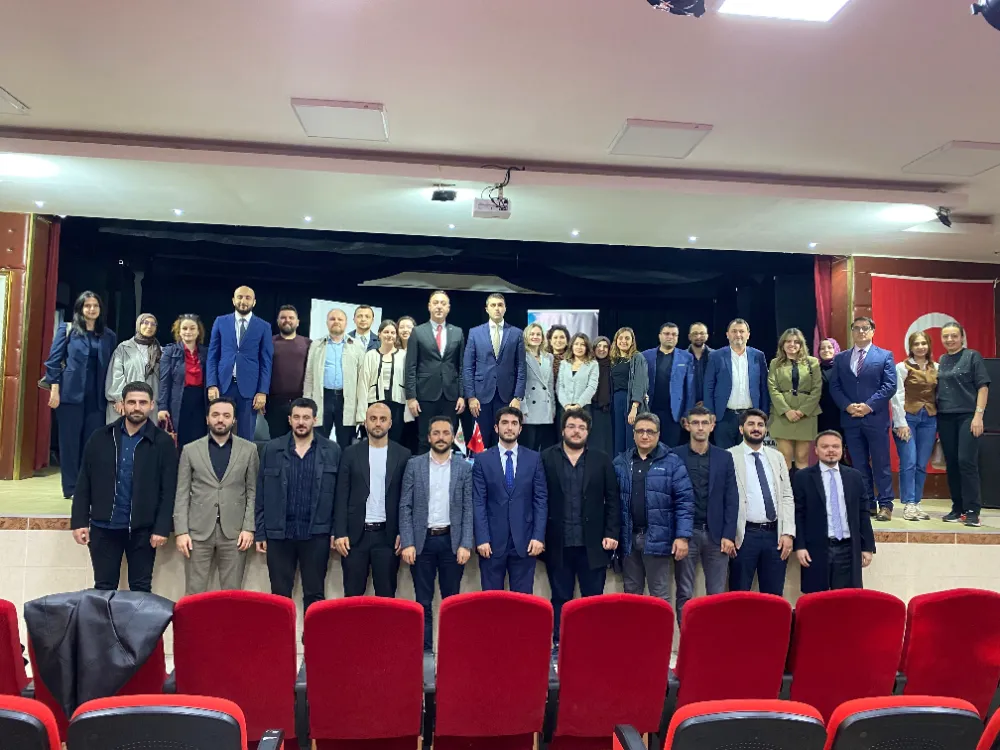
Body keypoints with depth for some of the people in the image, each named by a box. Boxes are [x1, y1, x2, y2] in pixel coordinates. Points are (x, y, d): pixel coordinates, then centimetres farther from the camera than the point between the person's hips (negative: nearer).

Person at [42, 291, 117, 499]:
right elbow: (54, 360, 0)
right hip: (71, 393, -2)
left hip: (97, 396, 2)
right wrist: (54, 389, -8)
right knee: (70, 440, 2)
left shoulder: (109, 335, 12)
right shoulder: (67, 329, 4)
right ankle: (71, 488, 10)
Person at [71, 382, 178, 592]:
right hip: (103, 526, 2)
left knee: (140, 588, 10)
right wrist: (79, 521, -1)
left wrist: (162, 528, -11)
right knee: (103, 588, 13)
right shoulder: (100, 437, 3)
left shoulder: (163, 442, -4)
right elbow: (84, 483, 5)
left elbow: (168, 490, -6)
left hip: (142, 528, -2)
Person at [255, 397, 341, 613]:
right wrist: (260, 532, 2)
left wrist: (336, 530, -4)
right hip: (278, 533, 1)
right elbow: (261, 494, 5)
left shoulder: (332, 451, 1)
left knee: (314, 594, 9)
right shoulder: (271, 449, 4)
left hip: (316, 534, -1)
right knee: (279, 594, 11)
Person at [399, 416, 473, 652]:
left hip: (451, 541, 0)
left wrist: (465, 544, -7)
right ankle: (424, 649, 18)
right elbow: (405, 506, 0)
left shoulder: (464, 467, 3)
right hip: (422, 540, 0)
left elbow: (468, 509, 1)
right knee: (423, 602, 7)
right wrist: (407, 543, -8)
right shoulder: (414, 465, 2)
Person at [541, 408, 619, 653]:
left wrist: (612, 533, -3)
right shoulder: (546, 458, 1)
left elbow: (612, 500, 5)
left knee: (594, 600, 7)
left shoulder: (602, 460, 7)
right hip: (558, 544, -1)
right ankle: (558, 644, 21)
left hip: (593, 544, 1)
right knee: (560, 599, 10)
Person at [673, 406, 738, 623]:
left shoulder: (724, 457, 8)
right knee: (684, 594, 4)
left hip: (716, 534, 2)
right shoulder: (674, 456, 1)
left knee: (717, 594, 6)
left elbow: (731, 499, 6)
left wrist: (728, 535, -2)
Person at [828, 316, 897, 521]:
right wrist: (847, 406, -10)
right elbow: (834, 387, 7)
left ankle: (885, 506, 7)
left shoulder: (885, 356, 5)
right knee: (859, 465, 8)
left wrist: (869, 405, -14)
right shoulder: (840, 358, 13)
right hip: (850, 419, 3)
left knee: (881, 464, 1)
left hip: (876, 418, -3)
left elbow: (890, 386, -4)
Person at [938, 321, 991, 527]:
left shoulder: (972, 356, 0)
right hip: (945, 418, 5)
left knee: (967, 461, -10)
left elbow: (983, 387, -4)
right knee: (951, 464, 6)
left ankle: (972, 511, -3)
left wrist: (978, 415, -12)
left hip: (967, 416, -5)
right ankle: (957, 509, 14)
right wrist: (936, 416, 8)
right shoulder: (941, 361, 13)